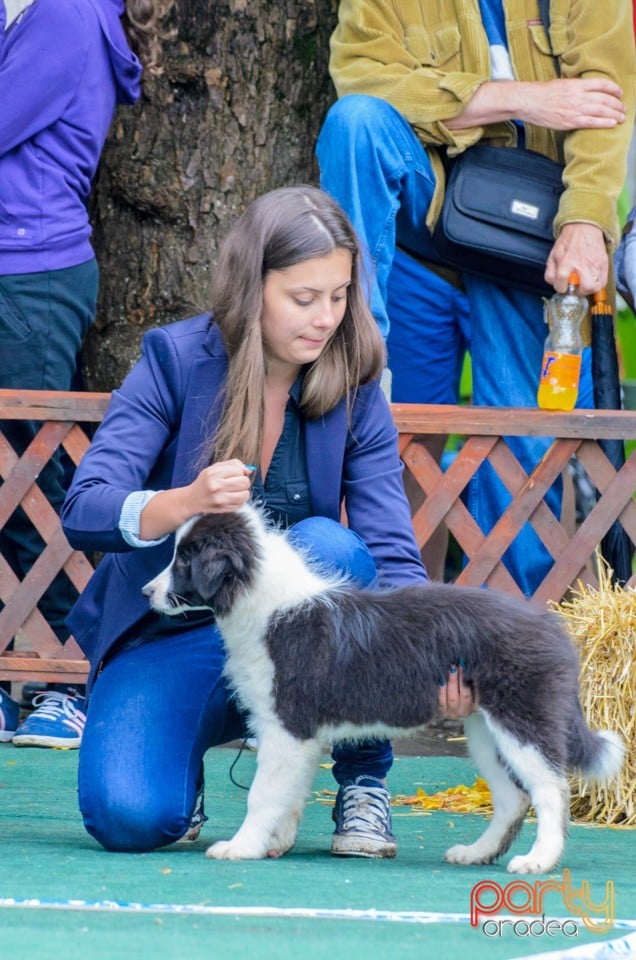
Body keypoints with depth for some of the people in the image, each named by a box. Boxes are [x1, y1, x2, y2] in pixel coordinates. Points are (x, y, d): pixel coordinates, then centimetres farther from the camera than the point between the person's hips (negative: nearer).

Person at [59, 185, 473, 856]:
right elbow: (83, 512, -20)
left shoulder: (355, 390, -6)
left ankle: (364, 785, -13)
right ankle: (183, 765, 10)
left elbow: (393, 556, -13)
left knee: (325, 547, -32)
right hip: (169, 632, -2)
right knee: (127, 816, -29)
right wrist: (187, 503, -41)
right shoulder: (176, 360, -12)